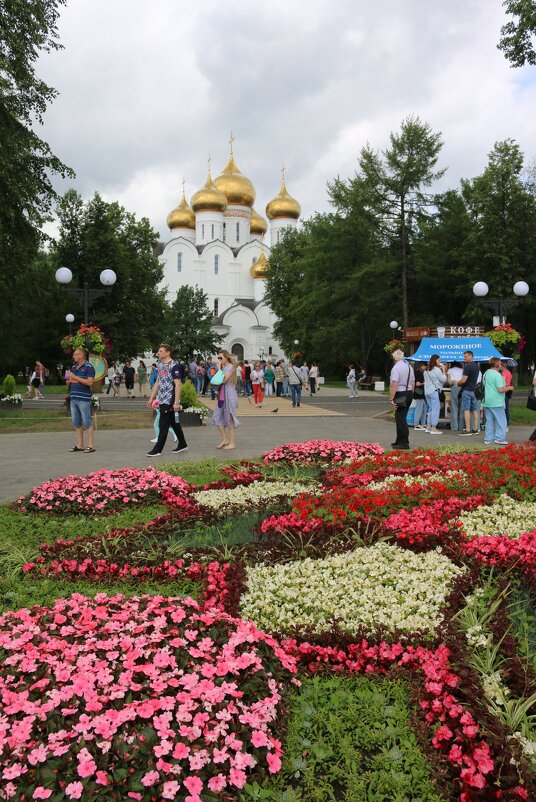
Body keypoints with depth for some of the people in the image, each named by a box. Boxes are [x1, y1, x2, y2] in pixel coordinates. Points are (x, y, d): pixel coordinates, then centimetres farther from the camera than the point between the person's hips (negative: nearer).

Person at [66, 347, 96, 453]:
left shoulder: (88, 367, -6)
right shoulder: (73, 367, 18)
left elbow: (89, 382, -17)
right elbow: (68, 381, 24)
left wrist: (75, 377, -14)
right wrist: (70, 381, 0)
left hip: (84, 398, -8)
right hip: (73, 398, 8)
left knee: (87, 422, -5)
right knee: (76, 423, 10)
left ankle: (90, 445, -1)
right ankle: (79, 445, 17)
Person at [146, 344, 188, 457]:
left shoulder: (174, 365, -12)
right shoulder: (160, 364, 12)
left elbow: (177, 384, -16)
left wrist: (176, 402, -20)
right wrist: (151, 398, 16)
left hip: (170, 400, -8)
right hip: (162, 400, 8)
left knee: (163, 425, -5)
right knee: (174, 423, 16)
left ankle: (158, 449, -1)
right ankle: (182, 444, 26)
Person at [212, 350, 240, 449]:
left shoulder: (230, 367, -11)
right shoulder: (223, 367, 15)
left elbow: (224, 380, -21)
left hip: (229, 394, -9)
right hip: (222, 395, 9)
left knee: (230, 419, -2)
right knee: (217, 417, 8)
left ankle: (232, 443, 7)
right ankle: (225, 439, 16)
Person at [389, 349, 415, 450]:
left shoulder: (396, 367, -15)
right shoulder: (409, 366, 12)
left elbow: (394, 384, -22)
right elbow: (413, 383, 17)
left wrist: (391, 399, -20)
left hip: (400, 395, -9)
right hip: (409, 393, 9)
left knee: (400, 418, -5)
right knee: (401, 418, 17)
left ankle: (404, 443, -5)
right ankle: (400, 441, 26)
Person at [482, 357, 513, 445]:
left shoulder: (486, 373, 10)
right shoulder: (497, 375, -16)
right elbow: (500, 389, -20)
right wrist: (509, 388, -2)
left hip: (487, 401, 8)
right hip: (496, 402, -8)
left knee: (489, 420, 12)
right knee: (501, 420, 3)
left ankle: (488, 439, 13)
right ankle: (499, 438, 2)